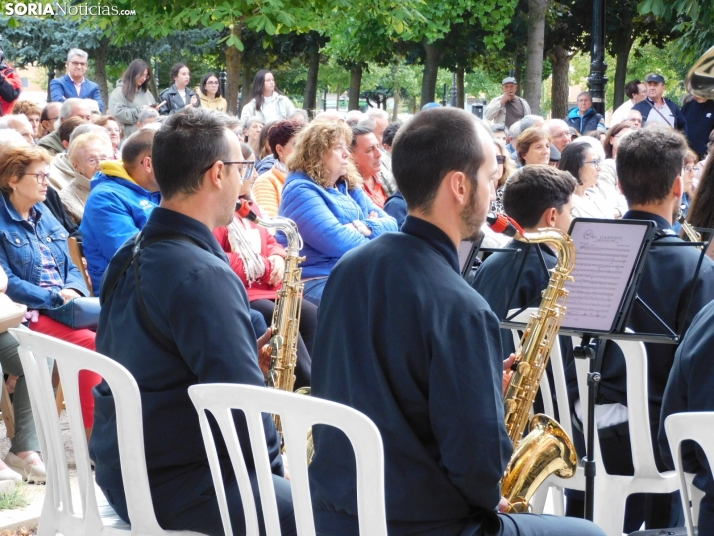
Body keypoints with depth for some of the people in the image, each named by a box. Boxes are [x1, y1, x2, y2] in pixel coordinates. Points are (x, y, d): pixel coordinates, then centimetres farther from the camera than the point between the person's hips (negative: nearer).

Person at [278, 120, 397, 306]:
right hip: (317, 280, -9)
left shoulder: (348, 186, 18)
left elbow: (390, 224, 13)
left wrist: (369, 228, -9)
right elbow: (337, 242, -19)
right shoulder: (301, 190, -8)